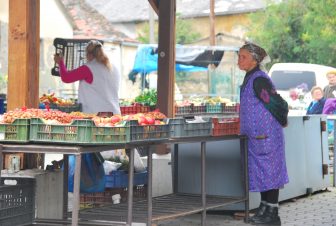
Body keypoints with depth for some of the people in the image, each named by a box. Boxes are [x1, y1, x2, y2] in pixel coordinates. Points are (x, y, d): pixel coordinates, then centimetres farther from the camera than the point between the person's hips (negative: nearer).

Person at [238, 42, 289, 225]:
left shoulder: (259, 80, -17)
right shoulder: (249, 78, 12)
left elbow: (278, 104, -19)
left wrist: (281, 122, -4)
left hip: (265, 136, -9)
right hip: (256, 135, 9)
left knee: (268, 171, -4)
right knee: (261, 172, 13)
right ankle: (264, 209, 21)